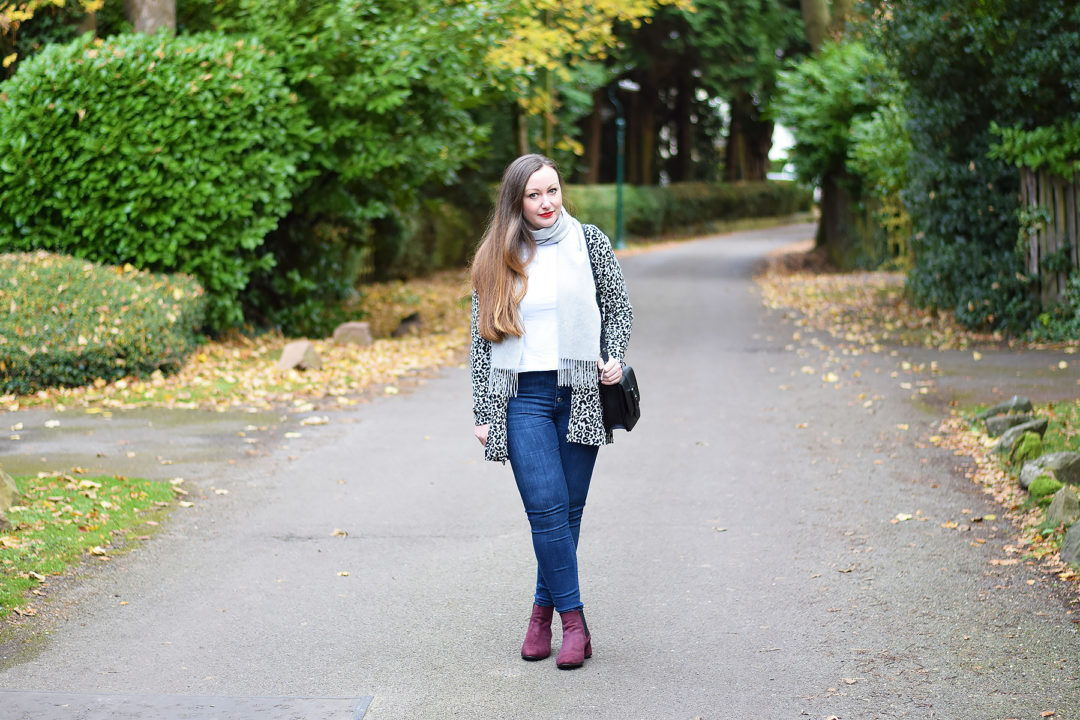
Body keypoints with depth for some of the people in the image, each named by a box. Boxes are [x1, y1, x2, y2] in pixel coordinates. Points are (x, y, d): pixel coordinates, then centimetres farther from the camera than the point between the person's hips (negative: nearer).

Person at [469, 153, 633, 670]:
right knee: (546, 508, -12)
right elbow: (483, 340, 9)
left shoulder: (588, 241, 6)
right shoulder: (495, 260, 7)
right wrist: (482, 413, 5)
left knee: (569, 509, 3)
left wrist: (613, 357, -7)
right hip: (523, 398, -1)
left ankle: (544, 607, 19)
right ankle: (574, 621, -6)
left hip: (580, 393, 1)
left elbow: (619, 308, 12)